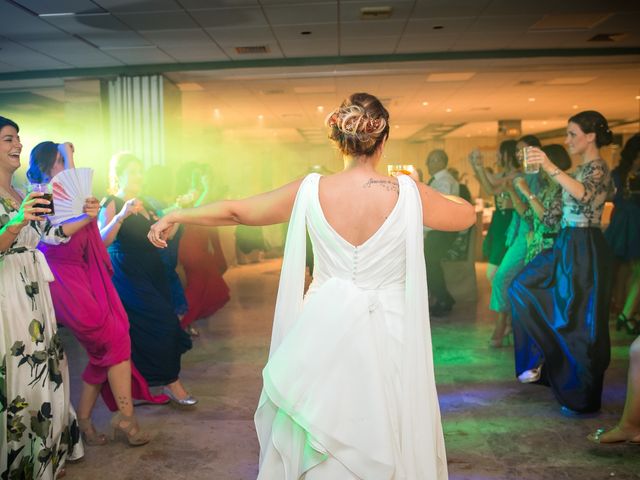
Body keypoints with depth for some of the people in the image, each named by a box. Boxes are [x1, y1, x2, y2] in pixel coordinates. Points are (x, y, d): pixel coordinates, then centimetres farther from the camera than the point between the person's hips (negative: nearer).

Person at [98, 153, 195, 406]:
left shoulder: (143, 204, 15)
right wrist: (121, 216, -35)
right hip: (128, 277, -7)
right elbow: (102, 240, -23)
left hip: (152, 273, 8)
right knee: (161, 323, -12)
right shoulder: (112, 204, -8)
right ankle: (171, 383, -3)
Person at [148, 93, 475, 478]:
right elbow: (467, 216, 9)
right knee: (385, 444, 16)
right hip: (387, 336, -1)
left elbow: (235, 211, 3)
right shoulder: (408, 193, -10)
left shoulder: (311, 190, -7)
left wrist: (175, 216, 18)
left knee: (317, 445, 19)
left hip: (326, 331, 1)